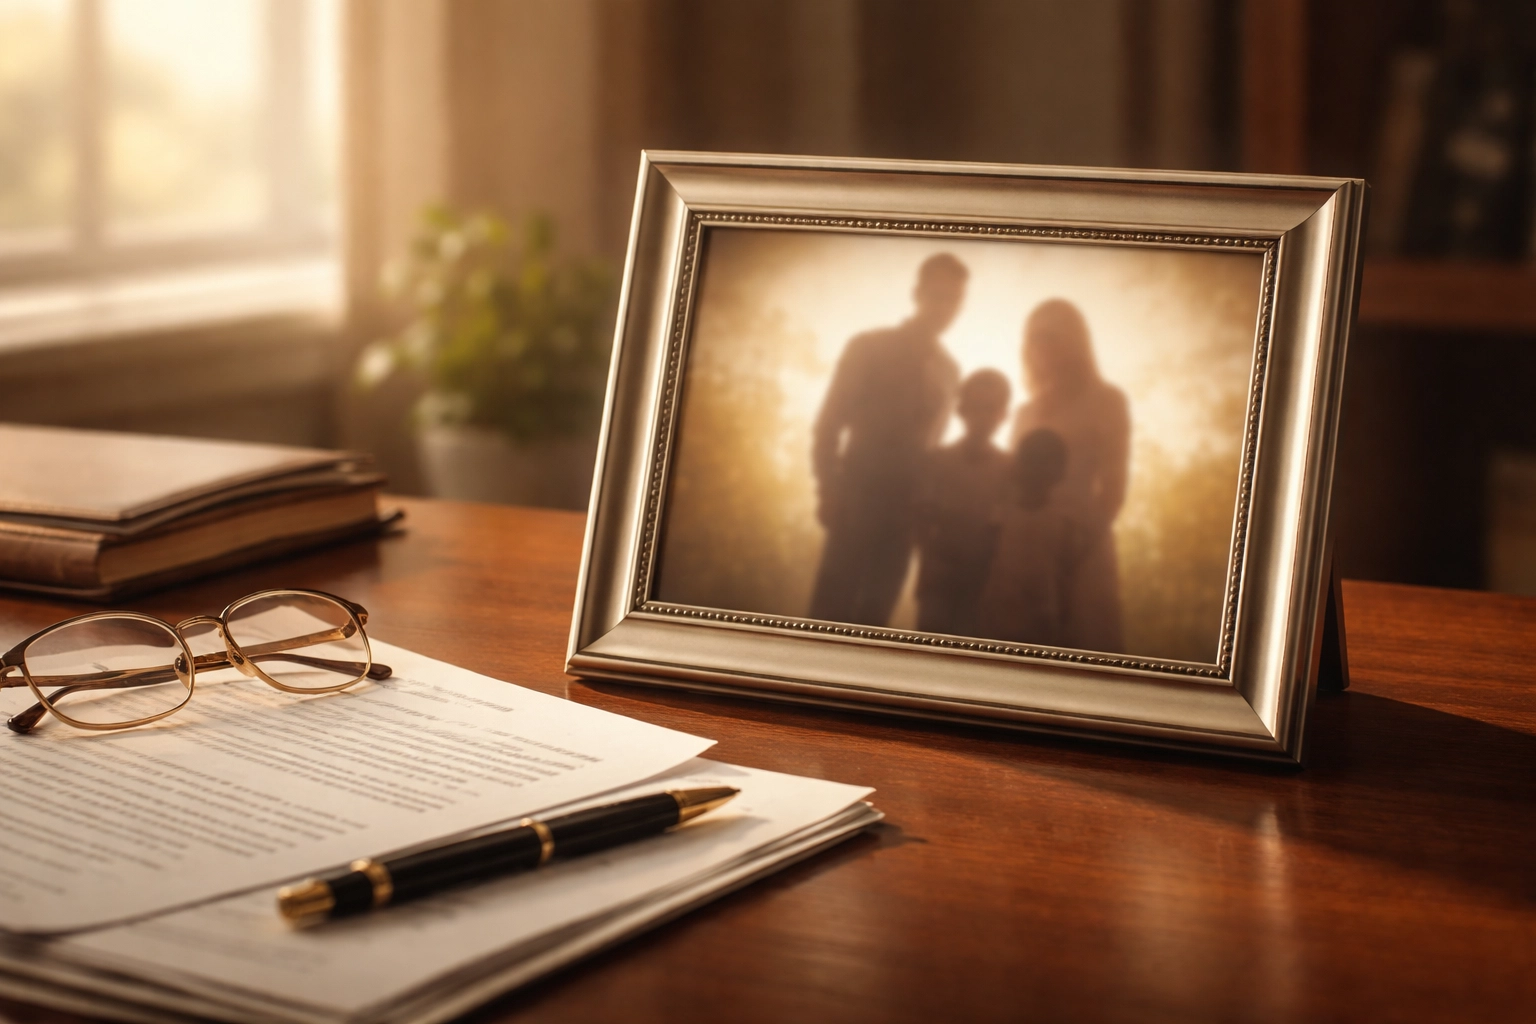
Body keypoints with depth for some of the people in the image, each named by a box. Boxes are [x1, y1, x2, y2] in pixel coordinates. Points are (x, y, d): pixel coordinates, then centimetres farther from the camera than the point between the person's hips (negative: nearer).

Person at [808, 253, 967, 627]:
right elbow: (829, 423, -1)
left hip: (905, 505, 3)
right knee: (833, 605, -7)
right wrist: (830, 491, -8)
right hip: (860, 497, -3)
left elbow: (932, 440, 14)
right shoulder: (869, 347, 0)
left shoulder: (948, 370, 8)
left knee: (875, 611, 4)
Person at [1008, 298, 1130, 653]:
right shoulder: (1028, 412, 20)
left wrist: (1085, 537, -13)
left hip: (1080, 545, -4)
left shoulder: (1106, 400, 7)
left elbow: (1113, 486, -1)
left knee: (1084, 646, -8)